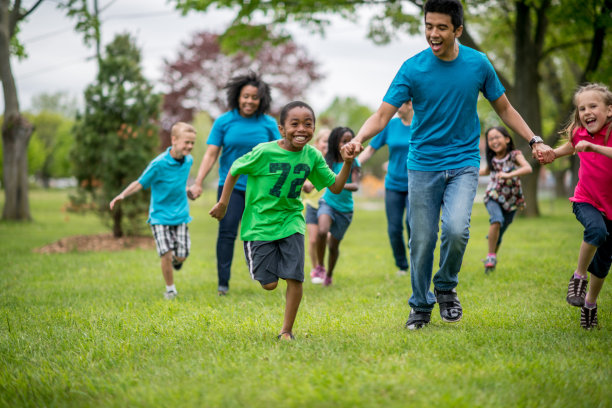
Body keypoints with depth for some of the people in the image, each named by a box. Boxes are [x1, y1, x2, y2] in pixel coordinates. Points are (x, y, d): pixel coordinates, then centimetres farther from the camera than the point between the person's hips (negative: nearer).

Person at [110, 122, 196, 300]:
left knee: (181, 256, -4)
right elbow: (141, 183, -10)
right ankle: (170, 289, 8)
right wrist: (123, 195, -23)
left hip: (181, 216, 4)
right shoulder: (158, 164, -16)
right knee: (166, 254, -12)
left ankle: (175, 260, 34)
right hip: (160, 216, -4)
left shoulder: (188, 160, 0)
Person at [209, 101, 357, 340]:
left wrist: (347, 163, -14)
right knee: (269, 284, -2)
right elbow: (235, 170, -3)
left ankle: (287, 331, 8)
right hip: (260, 224, -3)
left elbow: (335, 187, 1)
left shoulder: (312, 155, -5)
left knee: (294, 277, -9)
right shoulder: (264, 152, -18)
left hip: (291, 220, 3)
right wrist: (223, 203, -1)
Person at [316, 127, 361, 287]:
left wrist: (342, 185, -40)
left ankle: (329, 275, 34)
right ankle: (320, 267, -9)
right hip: (327, 203, 0)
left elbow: (356, 186, -22)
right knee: (322, 231, -29)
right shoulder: (328, 161, -4)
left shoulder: (353, 163, -10)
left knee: (334, 245, 8)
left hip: (345, 209, 0)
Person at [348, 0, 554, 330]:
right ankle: (420, 306, 24)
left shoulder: (478, 64, -1)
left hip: (464, 163, 0)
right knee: (422, 241, 1)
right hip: (423, 165, 0)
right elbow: (383, 114, -10)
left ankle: (446, 288, 6)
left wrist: (534, 141, 3)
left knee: (456, 229, -22)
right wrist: (358, 139, -30)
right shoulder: (413, 68, -6)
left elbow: (504, 108, 12)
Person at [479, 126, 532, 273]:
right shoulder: (492, 159, 1)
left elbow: (528, 168, -29)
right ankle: (491, 256, -22)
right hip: (493, 196, 1)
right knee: (497, 220, -30)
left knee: (498, 235, 6)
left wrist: (509, 175, -41)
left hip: (511, 200, -1)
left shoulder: (514, 155, -11)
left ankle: (491, 261, 28)